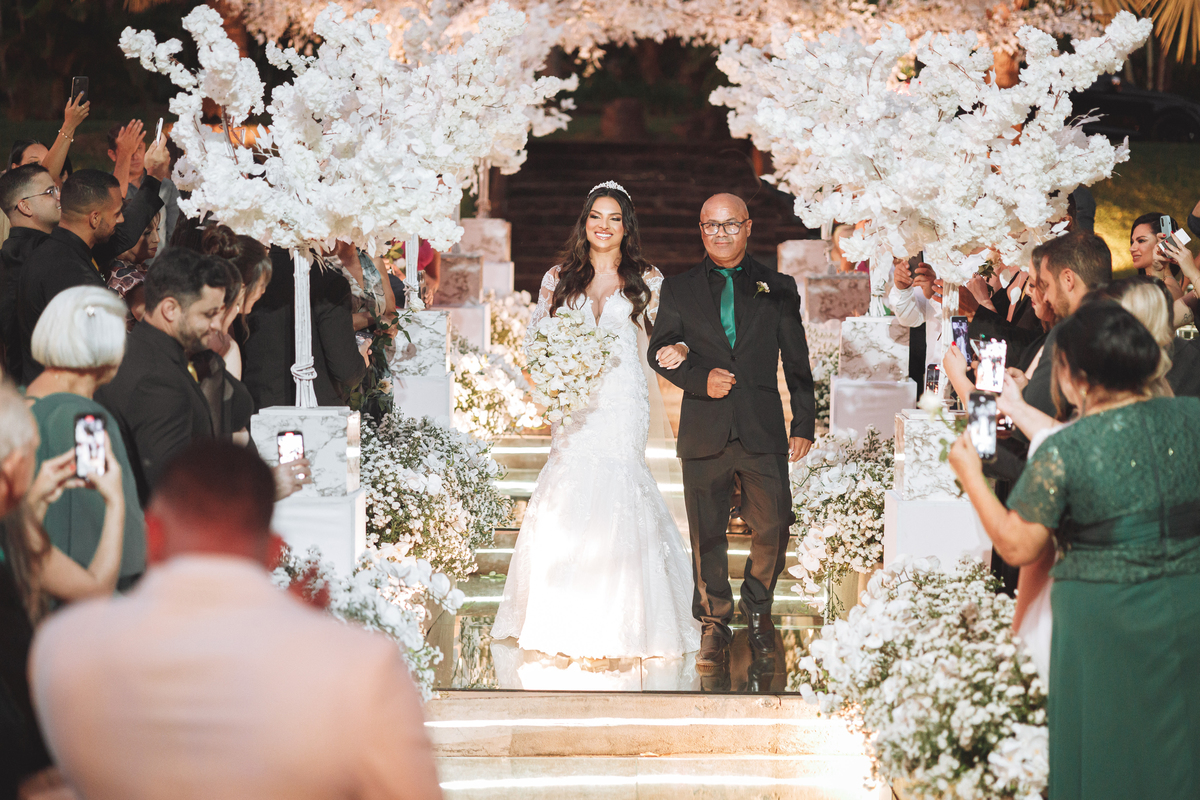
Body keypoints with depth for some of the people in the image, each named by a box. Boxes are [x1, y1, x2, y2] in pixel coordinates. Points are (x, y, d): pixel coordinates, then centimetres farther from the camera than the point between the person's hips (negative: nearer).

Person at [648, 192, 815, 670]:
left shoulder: (778, 289, 10)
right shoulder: (678, 290, 11)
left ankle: (758, 610, 22)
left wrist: (804, 424, 6)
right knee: (707, 534, 3)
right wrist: (700, 379, -10)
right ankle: (714, 624, 16)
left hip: (763, 431, 0)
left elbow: (797, 363, 10)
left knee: (772, 528, -2)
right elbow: (659, 352, 7)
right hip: (703, 431, 0)